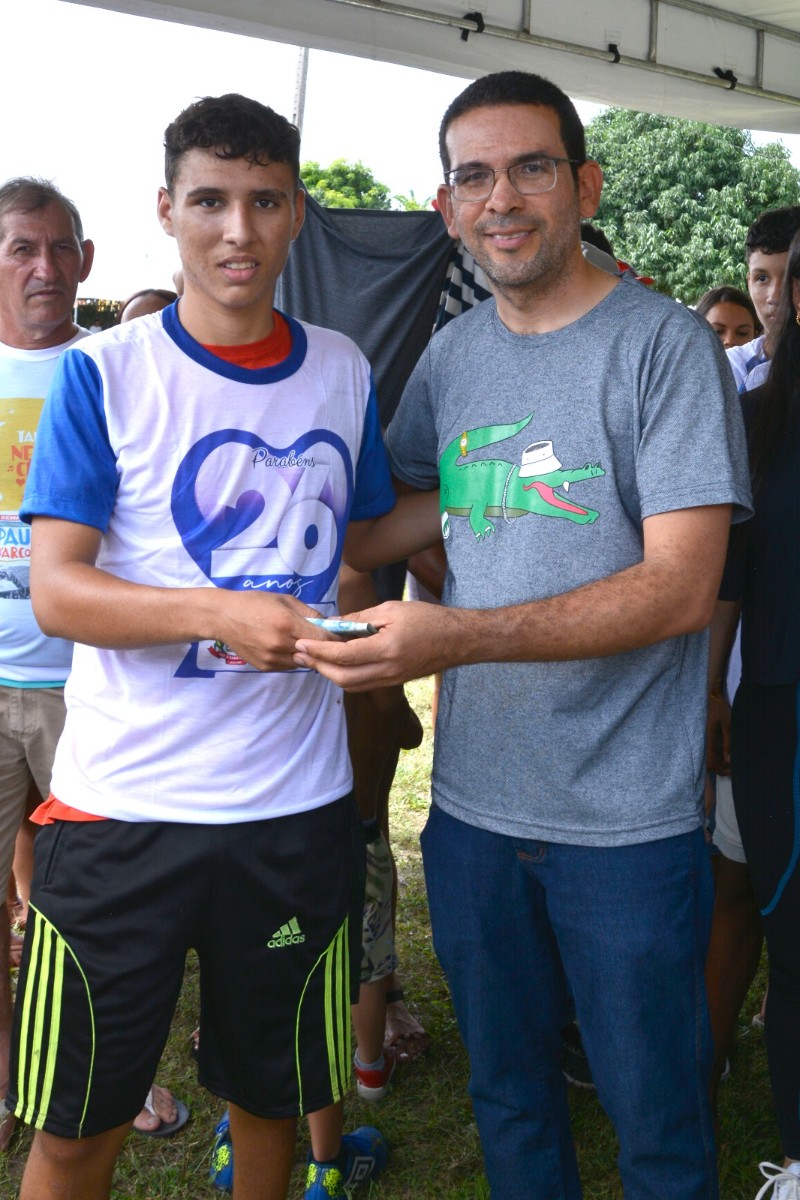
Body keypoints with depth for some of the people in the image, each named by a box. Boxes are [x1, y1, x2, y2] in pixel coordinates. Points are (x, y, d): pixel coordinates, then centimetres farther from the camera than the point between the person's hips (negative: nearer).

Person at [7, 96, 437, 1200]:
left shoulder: (342, 372, 5)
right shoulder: (104, 372, -6)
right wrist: (223, 614, -26)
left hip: (297, 800, 3)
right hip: (122, 805, -3)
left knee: (271, 1089, 20)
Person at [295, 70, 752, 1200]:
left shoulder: (666, 344, -10)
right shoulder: (451, 353, 7)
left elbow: (681, 587, -18)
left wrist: (460, 636, -28)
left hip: (626, 818, -4)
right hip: (474, 801, 5)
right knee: (507, 1094, 21)